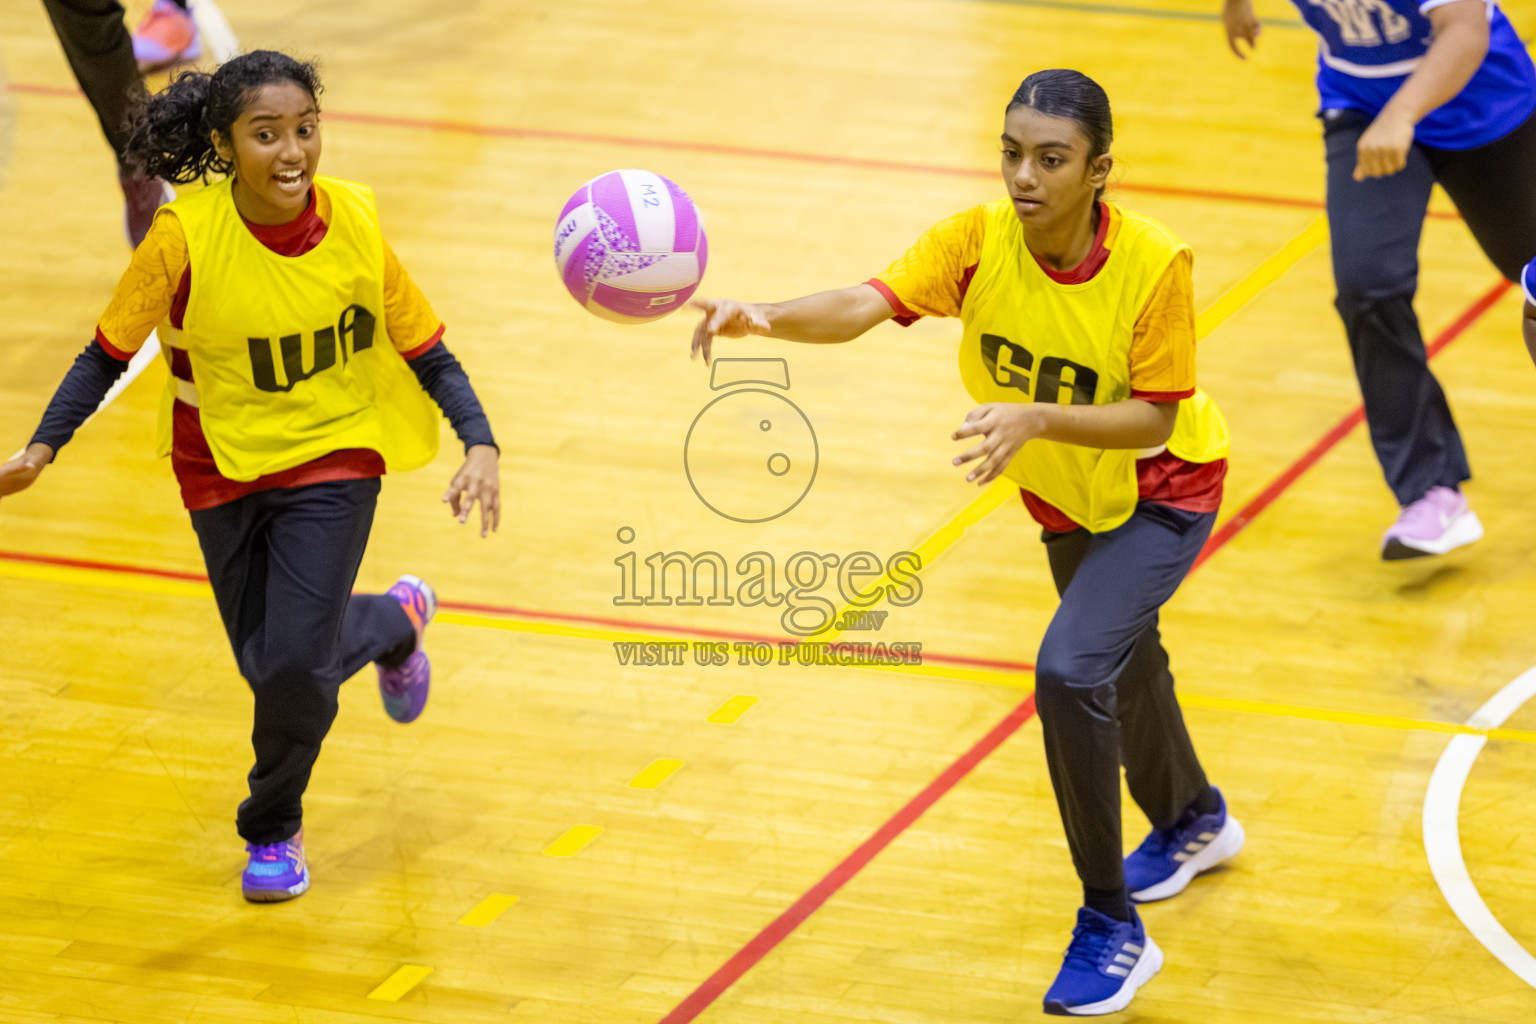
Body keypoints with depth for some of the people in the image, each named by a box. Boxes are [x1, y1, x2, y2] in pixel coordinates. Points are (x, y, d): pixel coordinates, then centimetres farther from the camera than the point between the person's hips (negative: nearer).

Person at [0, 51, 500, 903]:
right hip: (223, 467, 1)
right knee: (269, 666, 9)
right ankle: (393, 622, 44)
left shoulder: (353, 225, -18)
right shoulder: (185, 236, -22)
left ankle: (274, 830, 17)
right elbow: (110, 352, -11)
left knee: (296, 663, -13)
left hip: (334, 457, -1)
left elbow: (426, 351, -9)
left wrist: (480, 445, -23)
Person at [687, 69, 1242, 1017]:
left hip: (1164, 490, -6)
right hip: (1066, 492, 6)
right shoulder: (979, 241, -23)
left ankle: (1113, 928, -11)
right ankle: (1193, 821, 60)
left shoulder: (1153, 265, -32)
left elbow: (1153, 419, -29)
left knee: (1071, 669, -25)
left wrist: (1039, 419, -45)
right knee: (1120, 660, 28)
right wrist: (765, 317, -57)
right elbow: (866, 304, -38)